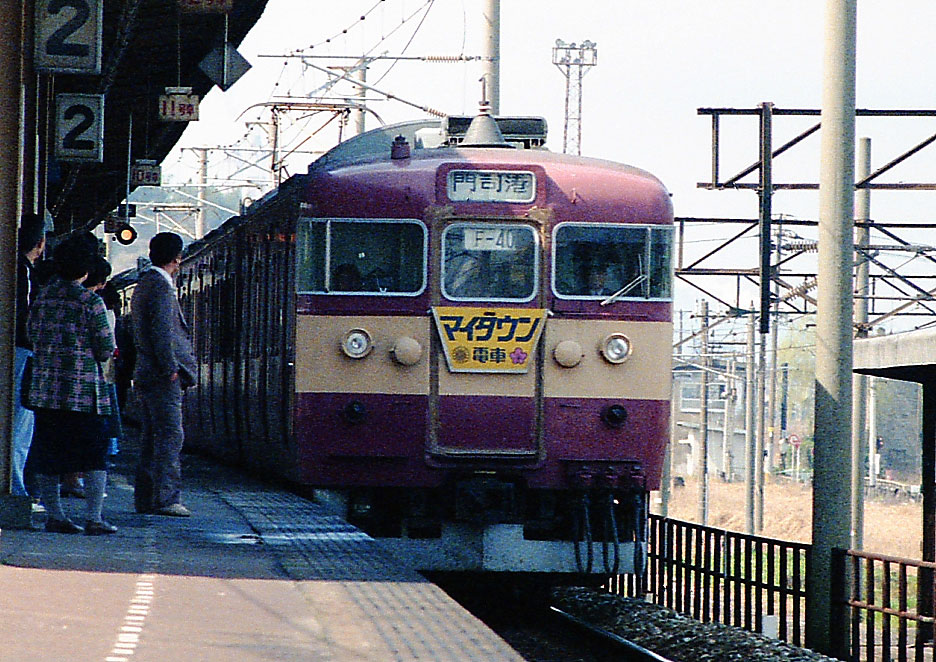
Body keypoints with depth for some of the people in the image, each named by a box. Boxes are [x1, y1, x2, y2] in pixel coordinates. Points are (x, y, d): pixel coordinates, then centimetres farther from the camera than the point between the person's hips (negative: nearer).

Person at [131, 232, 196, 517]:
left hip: (145, 374, 10)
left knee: (151, 436, 12)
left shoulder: (144, 284, 18)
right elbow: (162, 331, -19)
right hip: (162, 375, -10)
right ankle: (166, 498, -12)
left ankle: (145, 498, 13)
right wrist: (171, 368, -17)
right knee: (170, 435, -10)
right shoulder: (161, 286, -12)